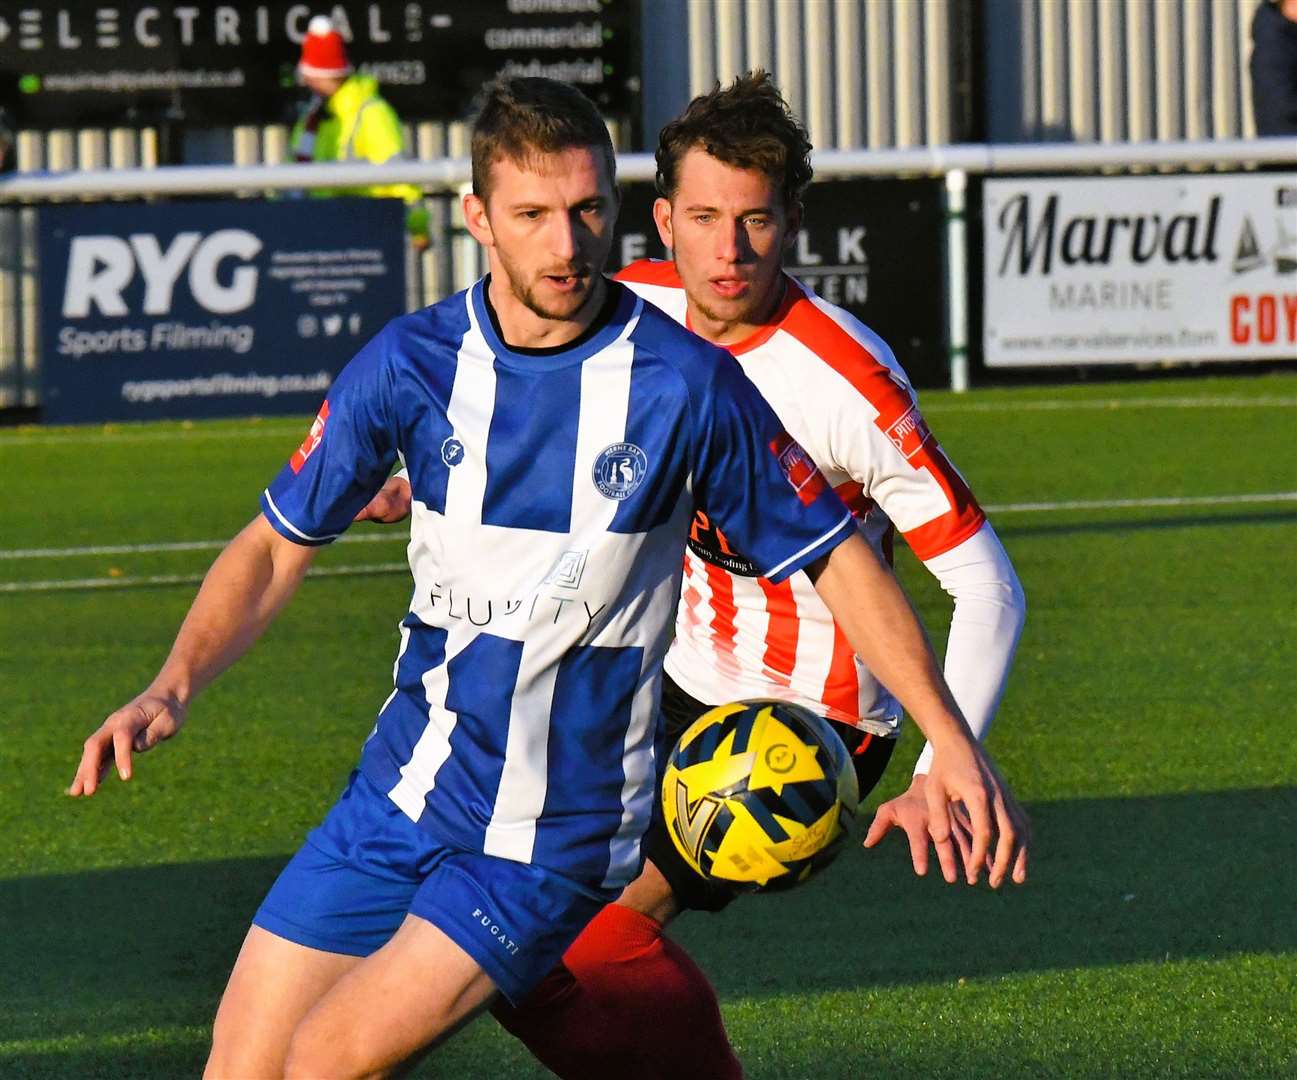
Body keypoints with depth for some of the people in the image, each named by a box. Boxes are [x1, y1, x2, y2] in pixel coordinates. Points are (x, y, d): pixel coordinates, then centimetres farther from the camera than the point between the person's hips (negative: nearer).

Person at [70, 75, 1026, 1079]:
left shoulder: (686, 385, -11)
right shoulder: (410, 364, -3)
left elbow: (836, 556, -2)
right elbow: (278, 545, 7)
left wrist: (953, 741, -6)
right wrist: (174, 687, -8)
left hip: (554, 841, -4)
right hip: (399, 797, 4)